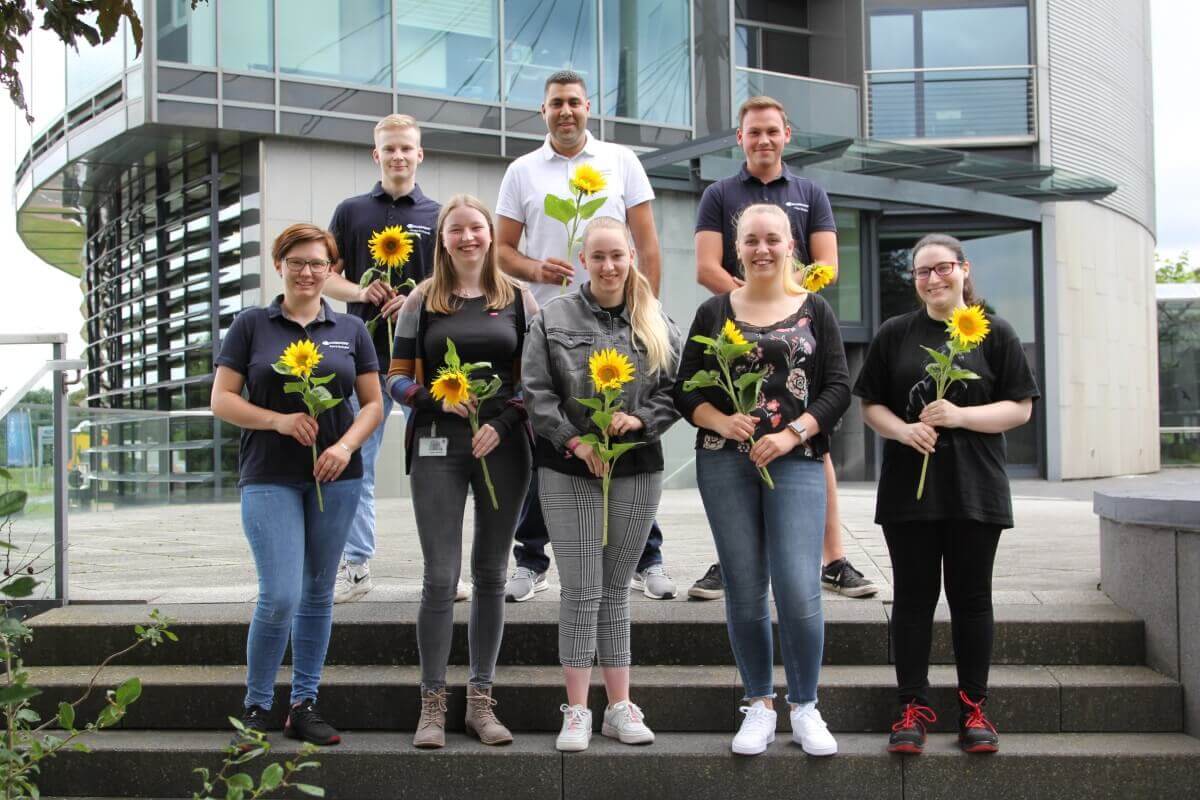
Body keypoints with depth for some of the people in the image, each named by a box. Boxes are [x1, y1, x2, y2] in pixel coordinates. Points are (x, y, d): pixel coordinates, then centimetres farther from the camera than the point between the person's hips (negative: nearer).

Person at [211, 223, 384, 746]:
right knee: (279, 596, -11)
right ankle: (255, 708, 8)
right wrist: (279, 420, -15)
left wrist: (346, 446, -10)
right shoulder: (252, 325, 4)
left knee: (318, 593, 8)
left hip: (334, 477, 3)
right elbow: (222, 400, 0)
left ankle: (304, 706, 19)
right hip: (269, 477, -3)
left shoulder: (350, 330, 9)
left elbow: (373, 404, 9)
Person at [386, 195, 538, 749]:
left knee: (490, 575, 7)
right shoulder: (422, 301, 6)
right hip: (438, 445, -1)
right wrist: (437, 397, -13)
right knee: (440, 577, -4)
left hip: (503, 445, 1)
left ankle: (481, 702, 17)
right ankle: (432, 704, 7)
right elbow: (397, 379, 6)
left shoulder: (517, 298, 8)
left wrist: (503, 422, -9)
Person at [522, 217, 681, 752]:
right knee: (581, 593, -2)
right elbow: (536, 392, -4)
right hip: (569, 470, -2)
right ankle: (576, 712, 8)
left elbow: (674, 390, 5)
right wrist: (576, 441, -14)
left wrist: (638, 419, -13)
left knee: (616, 589, 10)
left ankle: (620, 707, 18)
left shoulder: (657, 324, 7)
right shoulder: (553, 318, 0)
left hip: (637, 471, 2)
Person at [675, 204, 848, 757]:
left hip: (796, 462, -1)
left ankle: (805, 708, 10)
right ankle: (759, 705, 20)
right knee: (745, 591, 5)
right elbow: (685, 389, 7)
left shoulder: (815, 311, 9)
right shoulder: (714, 312, 10)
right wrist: (720, 421, -12)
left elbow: (838, 387, 3)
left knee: (799, 590, -9)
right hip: (725, 463, 1)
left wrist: (792, 433, -10)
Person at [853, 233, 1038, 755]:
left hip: (975, 490, -1)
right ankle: (913, 708, 14)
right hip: (908, 489, 1)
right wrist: (903, 430, -13)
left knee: (971, 597, 6)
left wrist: (960, 416, -16)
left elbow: (1020, 408, 0)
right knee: (913, 596, 5)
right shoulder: (895, 334, 7)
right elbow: (870, 404, 8)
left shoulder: (994, 334, 3)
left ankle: (973, 709, 17)